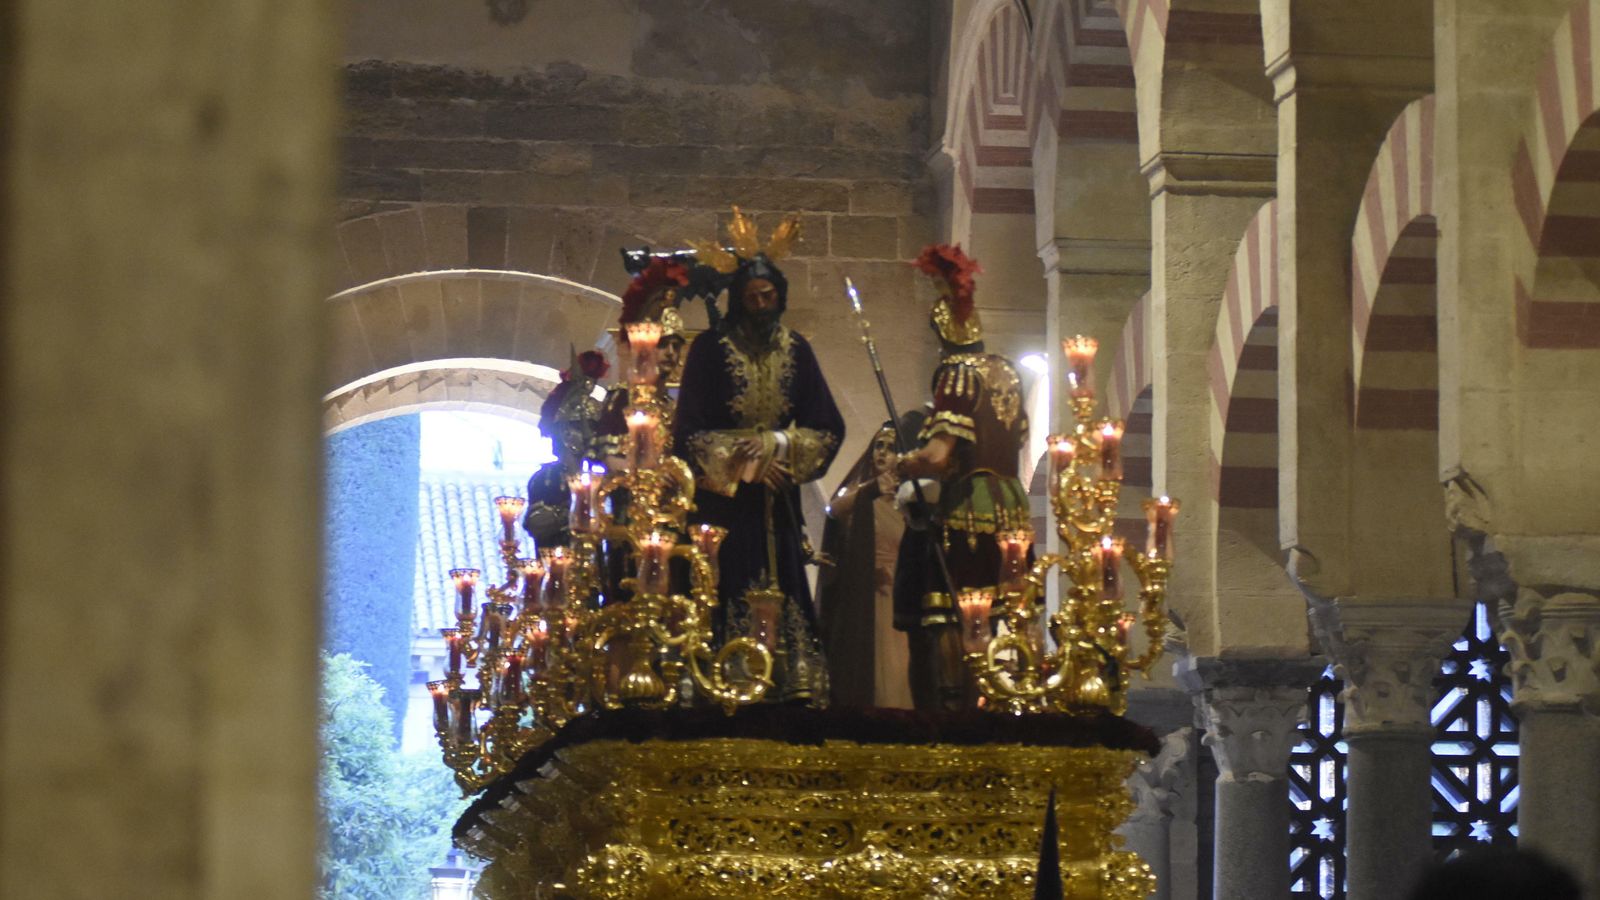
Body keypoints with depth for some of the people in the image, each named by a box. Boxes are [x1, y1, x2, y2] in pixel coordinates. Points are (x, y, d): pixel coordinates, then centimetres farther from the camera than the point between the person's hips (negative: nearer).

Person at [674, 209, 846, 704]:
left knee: (784, 587, -4)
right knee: (732, 596, -12)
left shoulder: (796, 352, 10)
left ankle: (792, 688, -5)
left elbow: (826, 427, 6)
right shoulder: (710, 350, 1)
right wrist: (741, 459, -11)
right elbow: (691, 429, -3)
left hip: (778, 501, 3)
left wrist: (776, 445, -10)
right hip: (725, 499, -3)